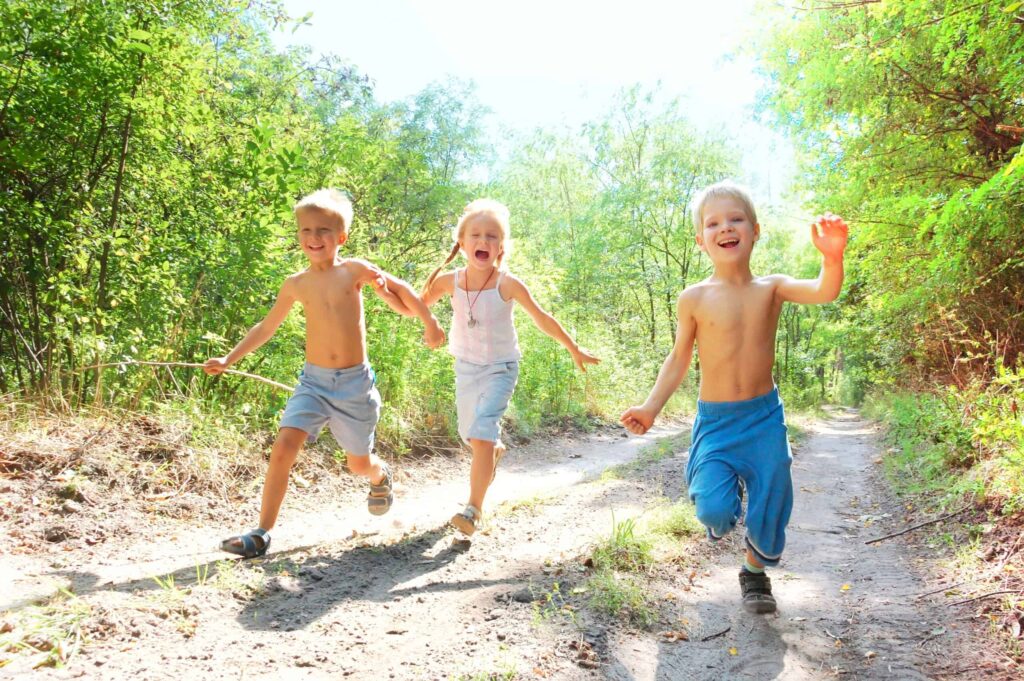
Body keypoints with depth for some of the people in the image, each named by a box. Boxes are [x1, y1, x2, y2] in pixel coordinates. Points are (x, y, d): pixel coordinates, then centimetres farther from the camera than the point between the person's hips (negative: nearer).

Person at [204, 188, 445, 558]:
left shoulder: (354, 270, -6)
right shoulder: (295, 284, 2)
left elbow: (400, 289, 8)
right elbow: (266, 327, 15)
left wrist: (430, 324, 10)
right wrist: (229, 359, 13)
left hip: (354, 382, -1)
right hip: (313, 381, 2)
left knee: (359, 464, 13)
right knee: (283, 448, -18)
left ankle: (381, 477, 51)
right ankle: (262, 533, -9)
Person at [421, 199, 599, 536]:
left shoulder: (508, 284, -19)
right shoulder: (450, 281, -11)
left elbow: (542, 319, -6)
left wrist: (575, 350, 2)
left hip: (500, 368, -4)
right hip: (466, 366, 4)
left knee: (482, 434, -18)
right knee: (469, 435, 18)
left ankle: (474, 508, -9)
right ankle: (496, 451, 54)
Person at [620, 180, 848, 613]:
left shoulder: (772, 288, -4)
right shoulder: (694, 298, -6)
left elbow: (824, 292, -21)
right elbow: (679, 358, 2)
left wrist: (832, 257, -43)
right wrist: (651, 407, -7)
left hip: (764, 418, 1)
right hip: (715, 420, -1)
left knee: (770, 505, 10)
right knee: (714, 511, -13)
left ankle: (755, 572, 39)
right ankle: (724, 496, 26)